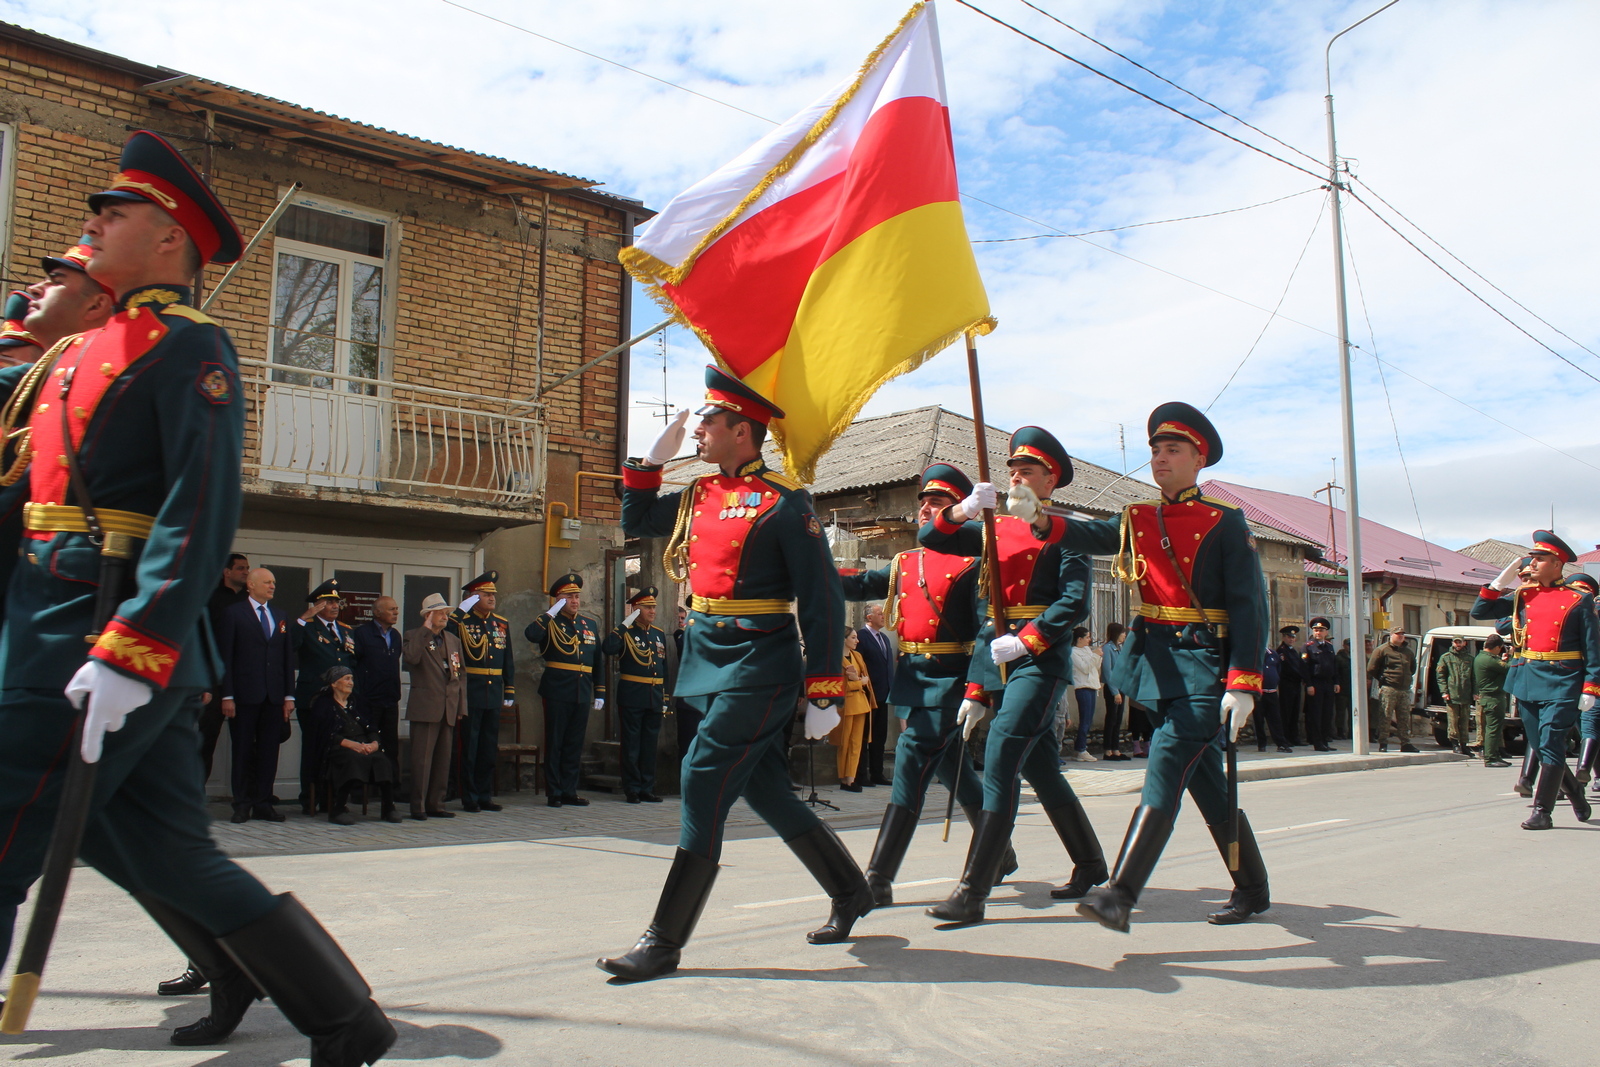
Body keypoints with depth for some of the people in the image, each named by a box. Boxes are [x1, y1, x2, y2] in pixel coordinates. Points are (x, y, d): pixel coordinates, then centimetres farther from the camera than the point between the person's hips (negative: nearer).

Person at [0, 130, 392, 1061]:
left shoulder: (188, 344, -8)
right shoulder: (90, 349, 20)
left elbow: (204, 511, -20)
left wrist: (129, 653, -26)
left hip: (96, 640, -9)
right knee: (166, 850, 12)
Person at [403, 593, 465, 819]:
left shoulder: (454, 640, 17)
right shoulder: (414, 636, 0)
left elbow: (462, 673, 17)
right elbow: (411, 657, -22)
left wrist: (461, 705, 10)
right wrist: (426, 629, -17)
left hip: (449, 708, 6)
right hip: (425, 706, -6)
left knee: (443, 758, 8)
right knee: (422, 758, -6)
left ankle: (436, 804, 16)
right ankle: (418, 806, 0)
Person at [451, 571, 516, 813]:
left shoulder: (502, 624, 11)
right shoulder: (462, 621, -3)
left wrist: (510, 691, 11)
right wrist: (461, 610, -22)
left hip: (494, 694, 5)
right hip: (470, 693, -5)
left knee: (490, 748, 11)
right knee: (469, 747, 2)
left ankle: (485, 796, 20)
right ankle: (469, 798, 11)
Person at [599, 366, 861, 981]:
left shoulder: (783, 504, -11)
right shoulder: (699, 496, 11)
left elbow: (823, 602, -11)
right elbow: (636, 522, 25)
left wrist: (823, 695, -14)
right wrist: (654, 457, 12)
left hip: (758, 670, -8)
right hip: (710, 664, 8)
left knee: (704, 787, -8)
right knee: (767, 793, 14)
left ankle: (665, 943, 3)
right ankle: (850, 894, 32)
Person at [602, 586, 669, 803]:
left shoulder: (660, 634, 13)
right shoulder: (626, 632, -2)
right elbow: (608, 649, -23)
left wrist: (665, 698, 13)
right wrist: (625, 625, -19)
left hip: (655, 697, 5)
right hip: (632, 697, -5)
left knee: (650, 745, 9)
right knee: (631, 745, 1)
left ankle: (647, 789, 16)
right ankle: (632, 790, 8)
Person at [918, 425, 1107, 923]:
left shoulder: (1064, 533, -1)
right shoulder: (994, 528, 15)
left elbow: (1074, 604, -11)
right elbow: (930, 538, 6)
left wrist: (1024, 641, -19)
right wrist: (963, 510, -13)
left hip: (1040, 658, -6)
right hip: (995, 656, 6)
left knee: (1000, 765, -14)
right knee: (1040, 768, 15)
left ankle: (972, 893, -13)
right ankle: (1090, 864, 32)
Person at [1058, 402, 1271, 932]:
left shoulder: (1225, 521, -3)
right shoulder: (1137, 519, 12)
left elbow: (1250, 606, -8)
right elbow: (1089, 535, -6)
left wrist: (1243, 684, -16)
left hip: (1203, 663, -6)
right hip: (1157, 661, 6)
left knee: (1166, 771, -14)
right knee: (1205, 780, 13)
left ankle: (1121, 895, -16)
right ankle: (1252, 890, 28)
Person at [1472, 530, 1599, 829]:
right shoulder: (1523, 595, 10)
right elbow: (1480, 612, 9)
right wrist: (1500, 582, -1)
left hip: (1561, 682, -5)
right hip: (1526, 680, 5)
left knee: (1550, 745, -8)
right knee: (1540, 746, 12)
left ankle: (1542, 812, -2)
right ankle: (1575, 794, 34)